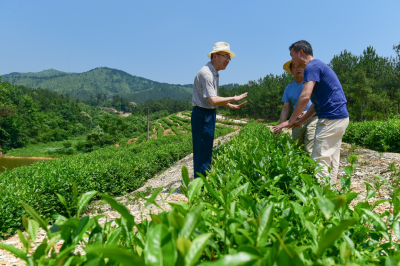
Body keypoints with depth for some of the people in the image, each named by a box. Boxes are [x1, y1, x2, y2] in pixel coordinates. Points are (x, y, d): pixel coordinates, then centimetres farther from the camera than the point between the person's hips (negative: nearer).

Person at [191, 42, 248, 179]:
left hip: (209, 114, 10)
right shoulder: (206, 73, -19)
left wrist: (230, 105, 13)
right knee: (202, 151, -5)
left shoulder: (214, 74, 14)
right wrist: (234, 98, -16)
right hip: (202, 114, -10)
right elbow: (212, 100, -26)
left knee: (207, 151, 16)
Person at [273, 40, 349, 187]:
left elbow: (305, 97, -21)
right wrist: (300, 121, 17)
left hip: (331, 119, -10)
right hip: (339, 117, 10)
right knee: (331, 162, 13)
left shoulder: (312, 66, -10)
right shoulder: (318, 66, 21)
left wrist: (291, 121, -13)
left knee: (320, 160, -8)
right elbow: (317, 103, 21)